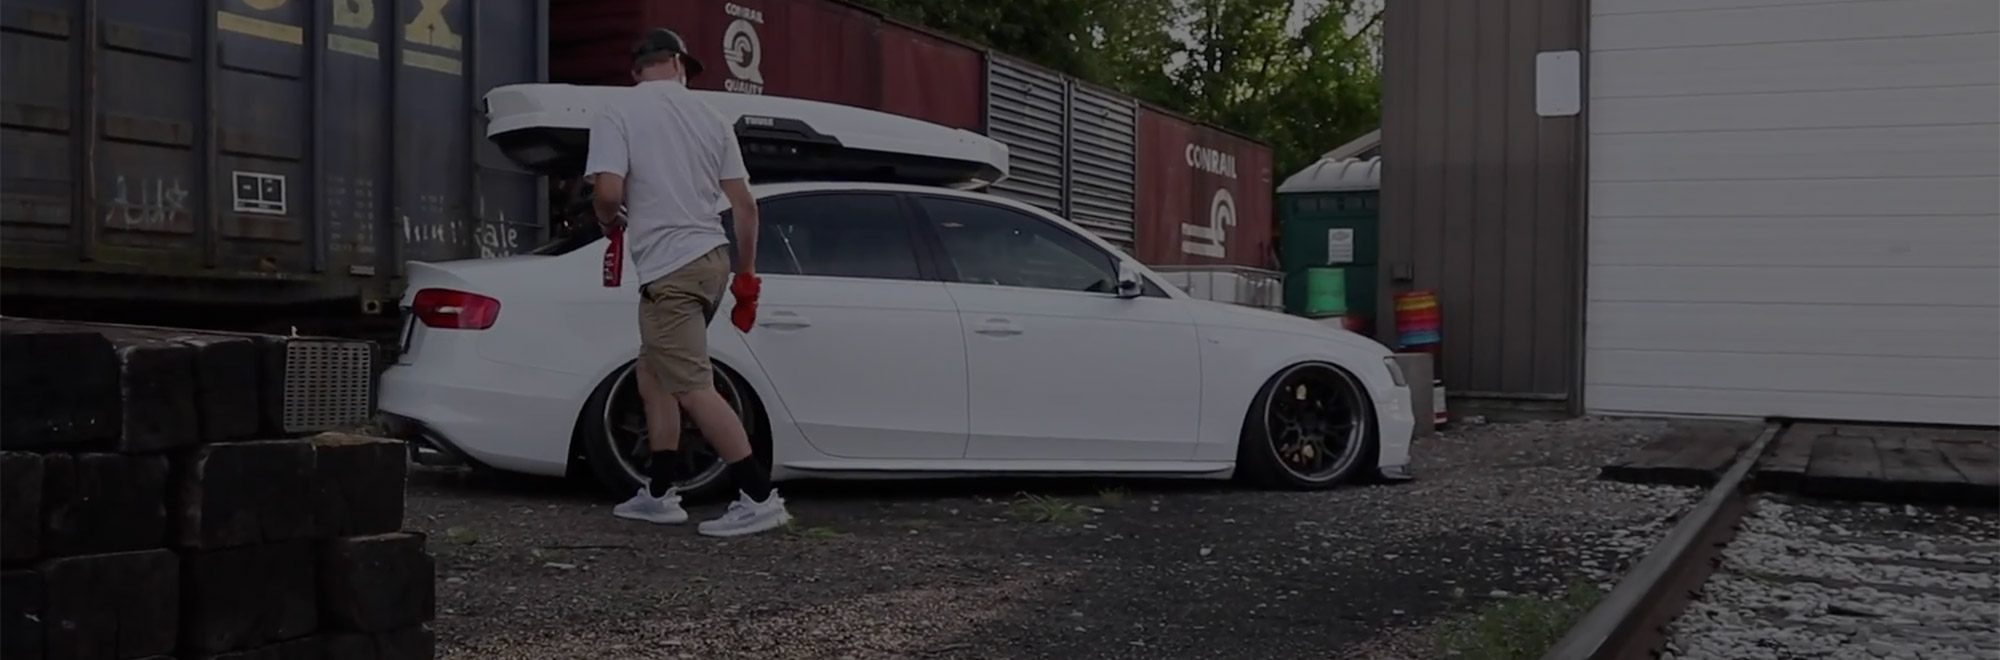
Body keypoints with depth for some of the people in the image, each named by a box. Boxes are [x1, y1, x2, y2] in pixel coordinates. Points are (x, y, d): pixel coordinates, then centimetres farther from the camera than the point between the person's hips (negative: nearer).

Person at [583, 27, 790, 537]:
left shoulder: (619, 109, -4)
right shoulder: (708, 116, 12)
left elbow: (608, 191, -16)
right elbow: (745, 204, 9)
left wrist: (610, 223, 8)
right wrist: (746, 275, 17)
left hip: (670, 270, -7)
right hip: (711, 257, 7)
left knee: (693, 389, -8)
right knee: (653, 376, 19)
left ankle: (761, 497, -11)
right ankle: (659, 493, 21)